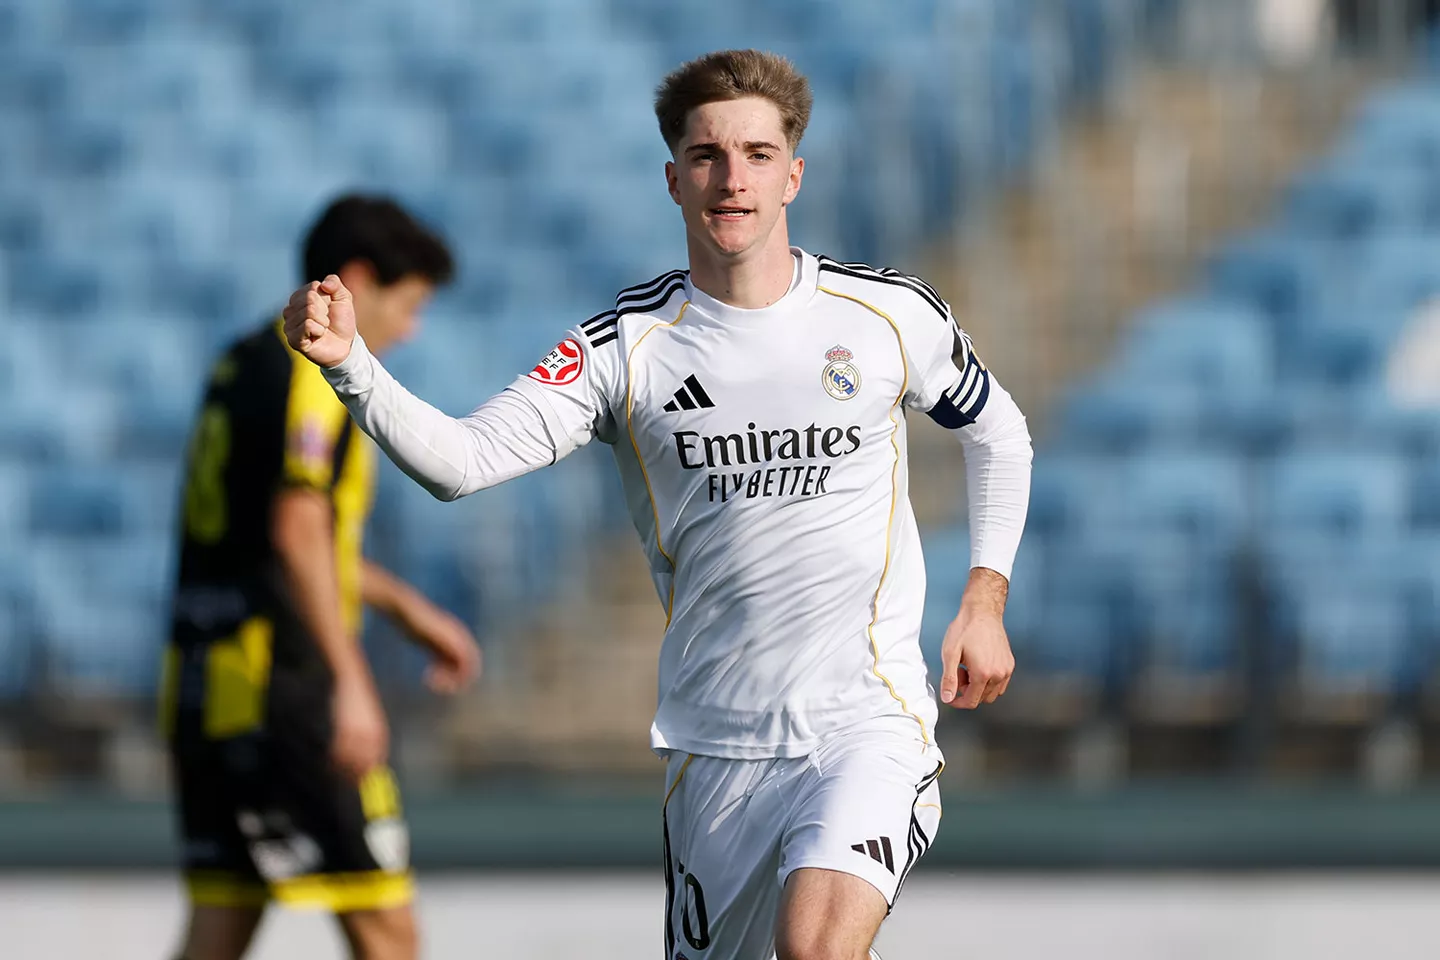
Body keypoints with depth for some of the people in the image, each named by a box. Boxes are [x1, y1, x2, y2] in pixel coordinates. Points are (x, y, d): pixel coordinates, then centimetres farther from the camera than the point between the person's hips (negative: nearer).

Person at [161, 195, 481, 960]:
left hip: (204, 687, 9)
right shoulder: (316, 372, -10)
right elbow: (298, 531, -21)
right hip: (283, 688, -9)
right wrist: (349, 682, -25)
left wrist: (406, 609, 37)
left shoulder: (243, 364, 20)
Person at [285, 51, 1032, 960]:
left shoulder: (891, 314, -1)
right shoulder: (629, 344, -3)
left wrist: (985, 603, 9)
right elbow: (463, 460, -14)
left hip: (867, 719, -2)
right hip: (714, 739, 2)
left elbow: (998, 430, 18)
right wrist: (350, 362, -30)